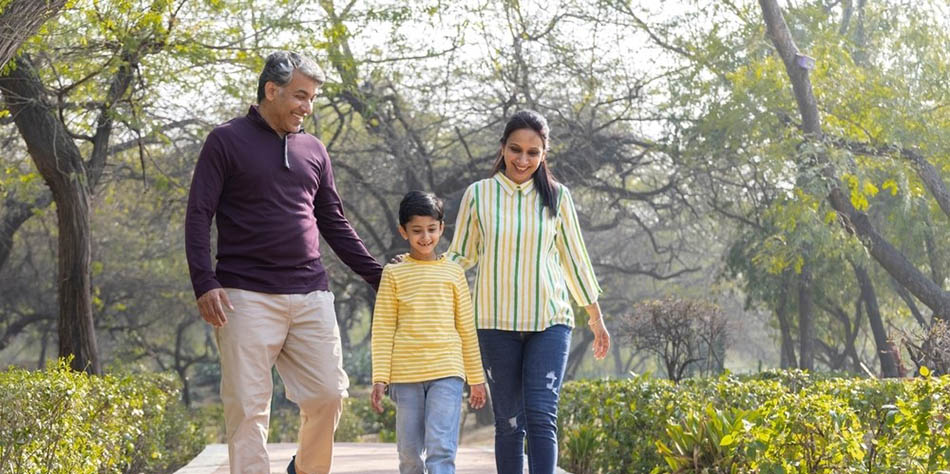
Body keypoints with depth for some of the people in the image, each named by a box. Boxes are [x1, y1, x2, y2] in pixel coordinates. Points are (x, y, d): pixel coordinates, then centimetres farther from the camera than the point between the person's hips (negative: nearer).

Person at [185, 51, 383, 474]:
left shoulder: (313, 151, 16)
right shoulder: (227, 142, 2)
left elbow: (335, 224, 20)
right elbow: (198, 217, -2)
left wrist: (379, 276, 13)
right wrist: (204, 284, -14)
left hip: (310, 296, 5)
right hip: (247, 297, -4)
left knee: (328, 394, 1)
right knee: (248, 407, -4)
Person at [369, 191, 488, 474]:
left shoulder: (453, 272, 9)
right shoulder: (394, 274, 6)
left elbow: (467, 328, 14)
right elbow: (382, 330, 5)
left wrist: (477, 378, 15)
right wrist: (380, 378, -2)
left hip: (446, 372, 0)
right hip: (406, 375, 1)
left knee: (441, 450, -12)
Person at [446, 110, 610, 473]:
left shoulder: (556, 196, 6)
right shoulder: (479, 194, 3)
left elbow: (574, 258, 13)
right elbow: (459, 256, 10)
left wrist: (596, 317, 16)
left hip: (549, 321, 0)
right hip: (496, 322, 0)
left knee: (541, 416, -12)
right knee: (509, 421, 3)